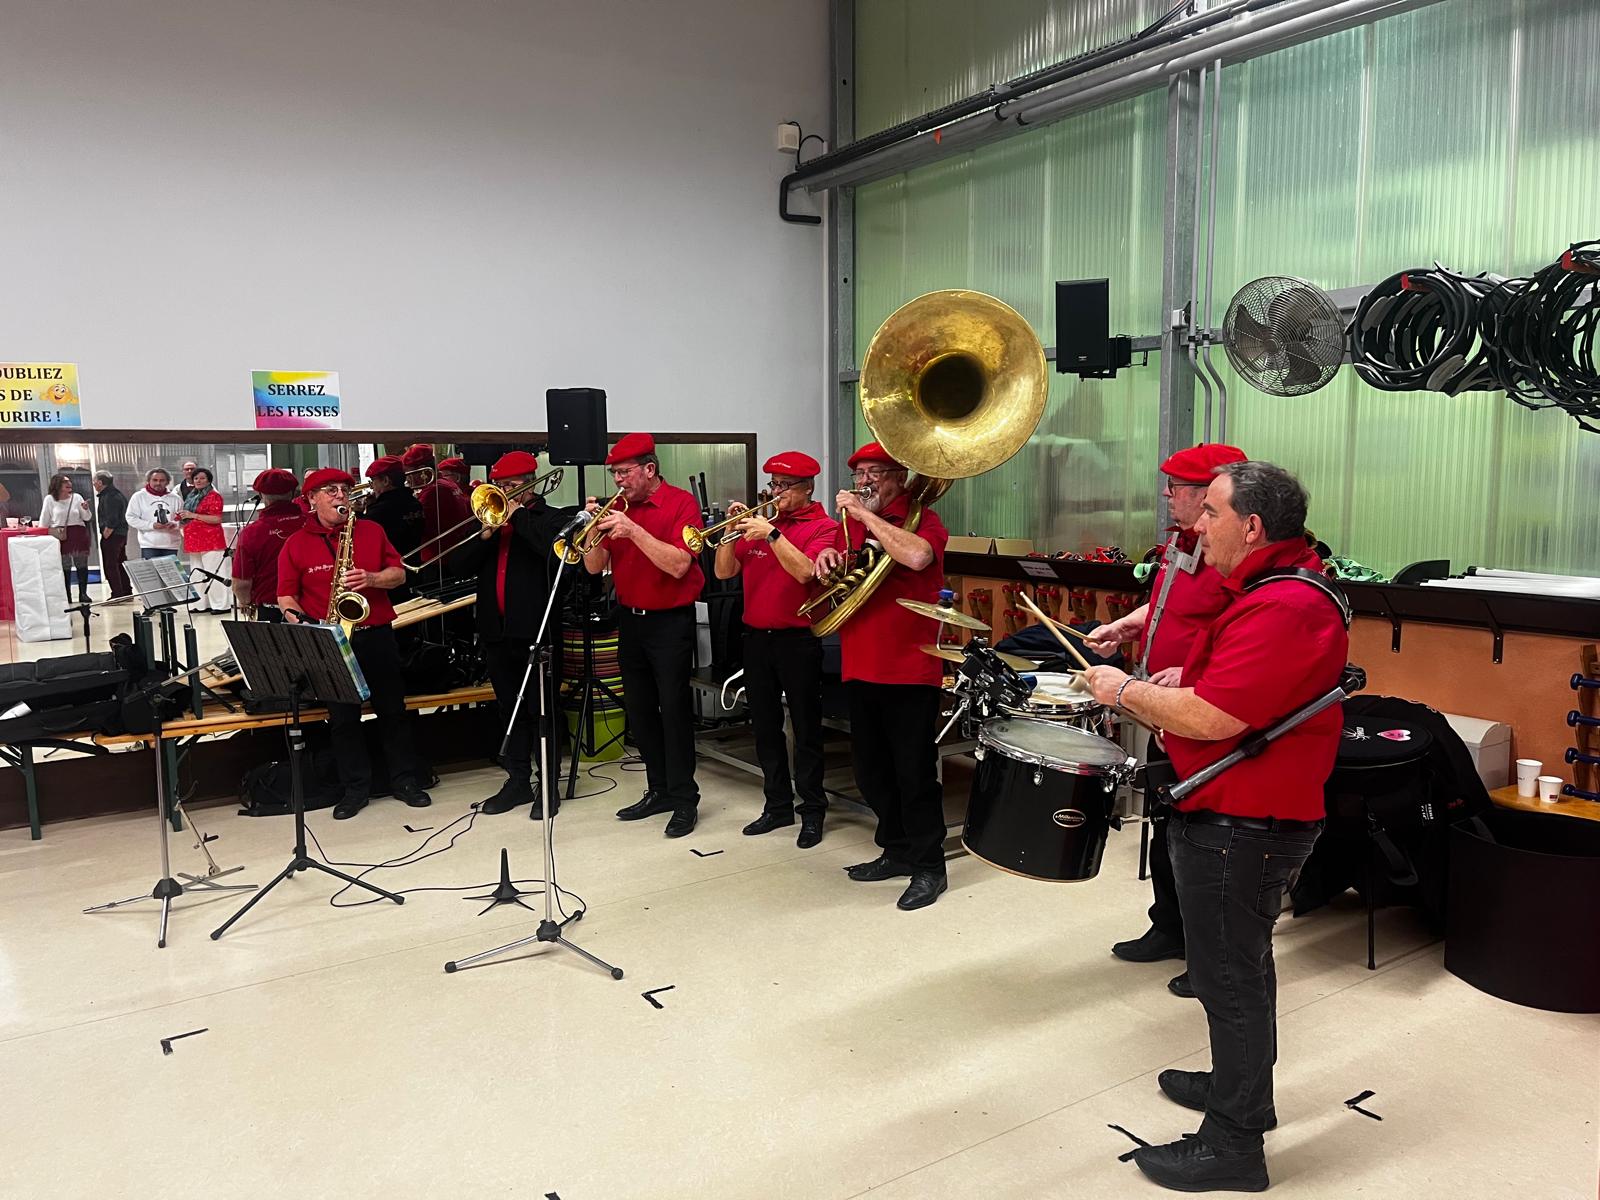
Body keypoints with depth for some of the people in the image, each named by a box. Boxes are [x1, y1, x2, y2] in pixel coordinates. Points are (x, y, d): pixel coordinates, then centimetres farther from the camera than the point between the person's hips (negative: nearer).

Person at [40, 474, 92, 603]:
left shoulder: (77, 497, 6)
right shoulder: (50, 499, 1)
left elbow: (87, 518, 8)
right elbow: (44, 521, 6)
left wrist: (86, 509, -11)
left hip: (78, 534, 2)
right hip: (60, 536, -2)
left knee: (82, 564, 1)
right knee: (64, 567, 1)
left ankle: (83, 593, 7)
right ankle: (66, 596, 8)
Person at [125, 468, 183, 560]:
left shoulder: (174, 498, 10)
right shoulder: (139, 496, 4)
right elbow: (131, 518, 0)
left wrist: (175, 524, -14)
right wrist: (152, 525, -12)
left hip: (171, 545, 2)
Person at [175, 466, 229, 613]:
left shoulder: (213, 496, -7)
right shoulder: (191, 496, 19)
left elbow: (217, 519, -16)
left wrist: (192, 515, -18)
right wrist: (182, 517, 9)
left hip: (210, 540, -9)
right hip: (194, 540, 9)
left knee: (213, 573, -9)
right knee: (196, 574, 10)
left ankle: (220, 604, -6)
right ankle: (202, 604, 16)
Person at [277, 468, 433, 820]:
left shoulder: (371, 530, 6)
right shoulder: (296, 544, 2)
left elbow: (398, 573, 4)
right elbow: (286, 595, 2)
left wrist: (370, 579, -14)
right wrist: (294, 615, -17)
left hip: (377, 635, 1)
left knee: (393, 709, 7)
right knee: (343, 718, 4)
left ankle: (404, 779, 19)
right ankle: (355, 787, 15)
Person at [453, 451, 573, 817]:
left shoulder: (551, 518, 0)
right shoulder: (490, 519, 15)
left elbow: (554, 551, -22)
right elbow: (460, 566, 5)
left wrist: (517, 515, -16)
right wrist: (486, 533, -9)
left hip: (536, 629, -5)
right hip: (496, 631, 6)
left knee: (542, 710, 1)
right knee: (510, 709, 13)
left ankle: (549, 785, 9)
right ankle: (518, 780, 22)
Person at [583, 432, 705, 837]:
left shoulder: (681, 503, -10)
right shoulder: (617, 508, 6)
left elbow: (678, 565, -21)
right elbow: (594, 567, 3)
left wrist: (632, 531, -26)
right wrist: (596, 530, -15)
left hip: (670, 621, -6)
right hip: (630, 619, 6)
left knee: (673, 708, -5)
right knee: (638, 709, 10)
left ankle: (685, 799, 4)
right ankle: (659, 790, 22)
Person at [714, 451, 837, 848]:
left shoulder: (823, 526, -4)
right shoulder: (758, 521, 10)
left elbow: (804, 571, -21)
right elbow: (724, 571, 5)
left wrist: (771, 534, -25)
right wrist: (731, 531, -9)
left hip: (798, 640, -5)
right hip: (756, 637, 6)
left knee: (806, 729, 2)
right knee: (765, 726, 12)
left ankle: (812, 811, 12)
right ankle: (777, 804, 24)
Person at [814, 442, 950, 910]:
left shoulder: (922, 519, -7)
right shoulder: (850, 523, 12)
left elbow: (916, 556, -30)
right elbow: (828, 582, 22)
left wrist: (864, 514, -21)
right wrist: (827, 560, -2)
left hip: (910, 670, -7)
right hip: (860, 669, 7)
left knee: (914, 773, 0)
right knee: (871, 773, 16)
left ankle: (929, 866, 13)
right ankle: (897, 851, 31)